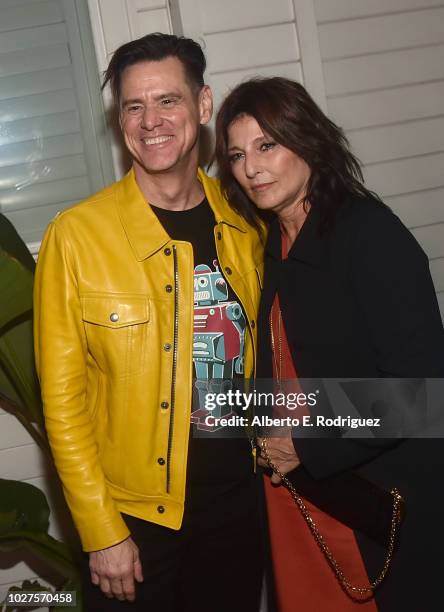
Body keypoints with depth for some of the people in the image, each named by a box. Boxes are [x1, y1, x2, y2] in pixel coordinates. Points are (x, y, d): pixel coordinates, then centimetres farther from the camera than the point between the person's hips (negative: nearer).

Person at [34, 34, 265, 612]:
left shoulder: (245, 224, -1)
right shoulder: (76, 235, -13)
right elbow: (62, 399, -11)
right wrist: (102, 533, -10)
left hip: (239, 500, 4)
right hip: (135, 514, -3)